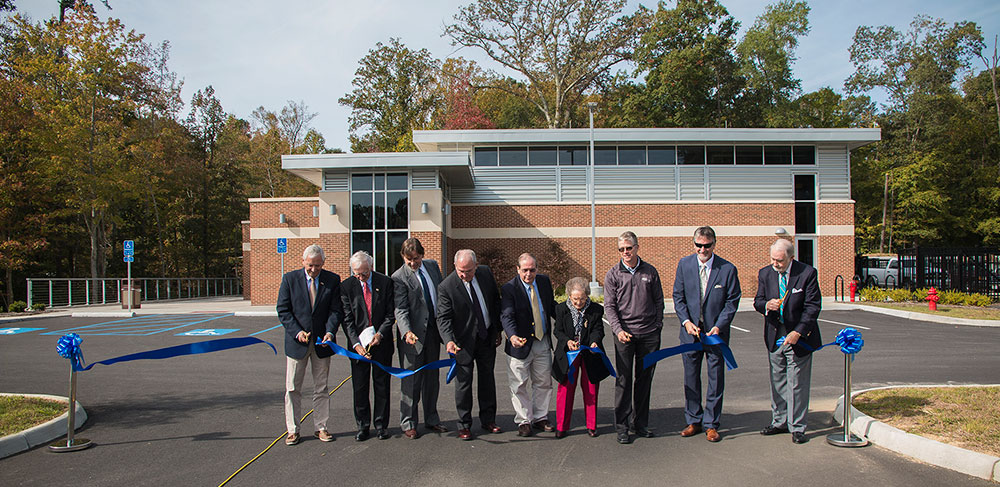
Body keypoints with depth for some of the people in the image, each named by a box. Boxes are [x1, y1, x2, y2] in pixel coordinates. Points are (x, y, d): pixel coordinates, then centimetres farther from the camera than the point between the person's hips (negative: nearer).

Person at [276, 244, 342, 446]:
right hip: (297, 341, -1)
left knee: (321, 388, 10)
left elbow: (336, 310, -3)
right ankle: (293, 430, 16)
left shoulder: (333, 280, -1)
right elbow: (283, 310, -4)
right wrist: (297, 331, -15)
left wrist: (330, 332, -19)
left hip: (322, 341, 1)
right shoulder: (290, 279, -3)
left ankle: (321, 427, 21)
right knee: (292, 389, 6)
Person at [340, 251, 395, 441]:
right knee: (360, 386, 5)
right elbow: (347, 319, -5)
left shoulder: (385, 282, -2)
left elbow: (391, 313, -1)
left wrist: (380, 334, -14)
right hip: (359, 344, 0)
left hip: (381, 342, 0)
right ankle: (363, 426, 18)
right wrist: (356, 344, -15)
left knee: (382, 384, 7)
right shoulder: (346, 286, -2)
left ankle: (381, 424, 18)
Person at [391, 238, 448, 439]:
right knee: (411, 379, 0)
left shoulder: (432, 265, 7)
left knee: (432, 377, 14)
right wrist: (407, 332, -33)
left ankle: (431, 419, 26)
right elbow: (400, 309, -17)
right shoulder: (399, 277, -11)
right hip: (413, 334, -6)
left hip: (434, 330, 6)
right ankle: (408, 423, 12)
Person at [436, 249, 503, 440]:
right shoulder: (446, 287, -20)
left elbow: (496, 301, 7)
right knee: (463, 382, 2)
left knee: (487, 379, 14)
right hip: (464, 342, -4)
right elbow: (443, 317, -20)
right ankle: (464, 425, 16)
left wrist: (498, 330, 9)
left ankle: (488, 420, 28)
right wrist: (449, 340, -37)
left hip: (488, 338, 4)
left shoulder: (486, 273, -6)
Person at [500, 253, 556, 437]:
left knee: (544, 383, 15)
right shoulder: (509, 289, -15)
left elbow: (551, 305, 15)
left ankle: (540, 418, 31)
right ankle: (524, 421, 20)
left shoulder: (544, 281, 1)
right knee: (520, 385, 6)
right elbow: (507, 316, -25)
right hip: (521, 344, -5)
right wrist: (512, 336, -42)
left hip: (543, 343, 5)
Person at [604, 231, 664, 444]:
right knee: (624, 379, -1)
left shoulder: (650, 271, 7)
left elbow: (659, 301, 13)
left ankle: (640, 423, 20)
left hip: (649, 334, 2)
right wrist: (618, 330, -16)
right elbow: (609, 306, -3)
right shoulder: (613, 275, 1)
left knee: (645, 379, 9)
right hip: (625, 334, -2)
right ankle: (622, 425, 6)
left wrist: (657, 326, 5)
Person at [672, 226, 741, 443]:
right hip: (690, 330, 2)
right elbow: (678, 296, 3)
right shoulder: (684, 264, 0)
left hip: (716, 332, -2)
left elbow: (732, 302, -4)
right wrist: (686, 321, -9)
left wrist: (718, 327, -14)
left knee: (716, 379, 5)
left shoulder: (728, 269, -7)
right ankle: (694, 421, 22)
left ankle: (711, 424, 17)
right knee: (690, 378, 9)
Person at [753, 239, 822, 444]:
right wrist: (766, 305, -21)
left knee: (797, 383, 1)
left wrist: (798, 331, -18)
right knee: (777, 381, 13)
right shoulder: (765, 274, 1)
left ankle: (797, 427, 11)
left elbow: (813, 306, -11)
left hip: (798, 337, -4)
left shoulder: (807, 273, -11)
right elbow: (758, 301, 4)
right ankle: (780, 422, 26)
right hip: (774, 336, 4)